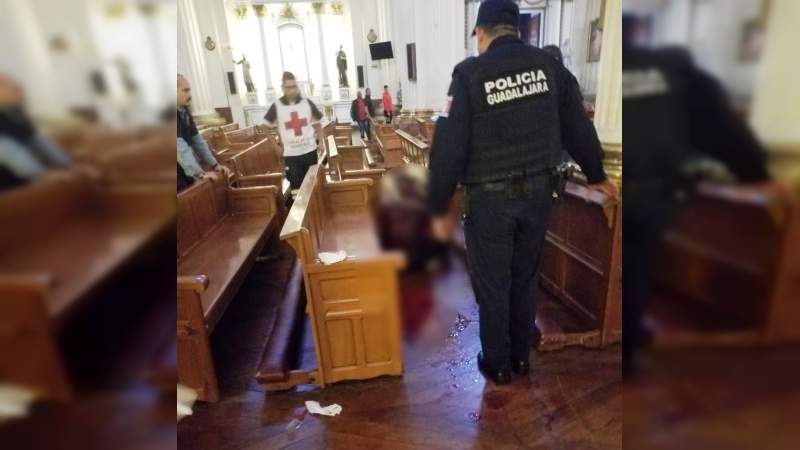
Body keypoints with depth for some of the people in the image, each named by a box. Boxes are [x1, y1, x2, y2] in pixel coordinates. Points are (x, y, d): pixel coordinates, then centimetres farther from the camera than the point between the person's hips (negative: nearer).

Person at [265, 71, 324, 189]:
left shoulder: (307, 103, 1)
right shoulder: (276, 106, -4)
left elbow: (317, 122, 13)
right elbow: (266, 126, 5)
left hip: (310, 150, 2)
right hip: (291, 154, -2)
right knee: (296, 185, 5)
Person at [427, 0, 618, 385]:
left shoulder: (469, 73, -9)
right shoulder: (548, 65, 5)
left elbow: (448, 146, -13)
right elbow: (578, 127, 12)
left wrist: (439, 208, -5)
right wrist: (596, 175, 26)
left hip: (490, 197, -4)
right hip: (538, 192, 5)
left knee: (491, 285, 12)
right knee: (525, 278, 20)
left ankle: (497, 364, 30)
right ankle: (521, 356, 38)